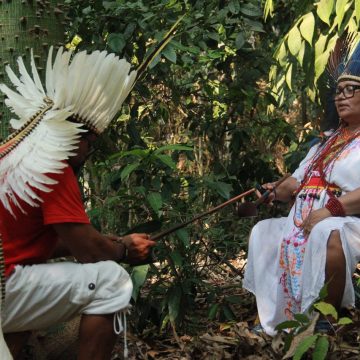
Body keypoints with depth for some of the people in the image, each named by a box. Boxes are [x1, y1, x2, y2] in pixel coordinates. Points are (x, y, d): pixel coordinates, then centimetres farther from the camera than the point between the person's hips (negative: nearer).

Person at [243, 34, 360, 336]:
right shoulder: (327, 141, 24)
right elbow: (297, 183, 22)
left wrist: (331, 209, -28)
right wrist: (275, 192, 1)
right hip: (302, 223, 10)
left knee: (327, 235, -38)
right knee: (262, 233, 12)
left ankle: (325, 322, -27)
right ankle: (273, 320, 5)